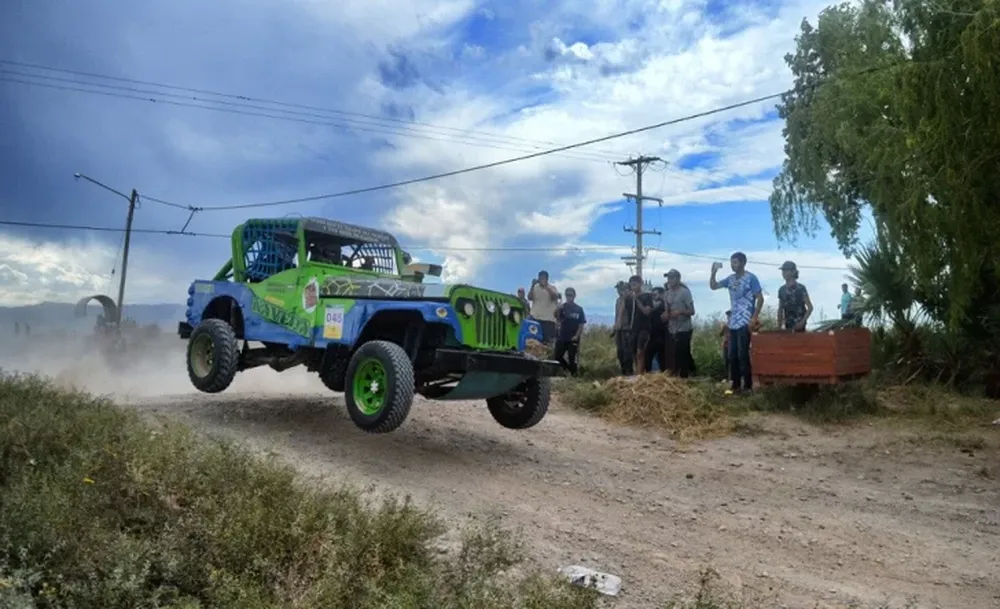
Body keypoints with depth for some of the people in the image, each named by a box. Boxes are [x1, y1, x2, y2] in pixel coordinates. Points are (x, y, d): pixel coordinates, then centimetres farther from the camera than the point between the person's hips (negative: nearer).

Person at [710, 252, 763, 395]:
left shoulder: (751, 278, -6)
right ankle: (735, 385, 15)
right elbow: (713, 286, 16)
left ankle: (748, 386, 0)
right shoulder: (731, 279, 12)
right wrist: (714, 272, 0)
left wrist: (754, 318, -14)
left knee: (743, 355, -8)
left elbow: (760, 299, -8)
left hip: (744, 323, -7)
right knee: (732, 356, 8)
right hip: (733, 323, 7)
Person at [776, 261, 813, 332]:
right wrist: (779, 327, 9)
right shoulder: (782, 290, 11)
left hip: (798, 325, -5)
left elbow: (810, 307, -5)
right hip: (787, 326, 5)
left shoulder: (800, 288, -4)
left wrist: (802, 322, -16)